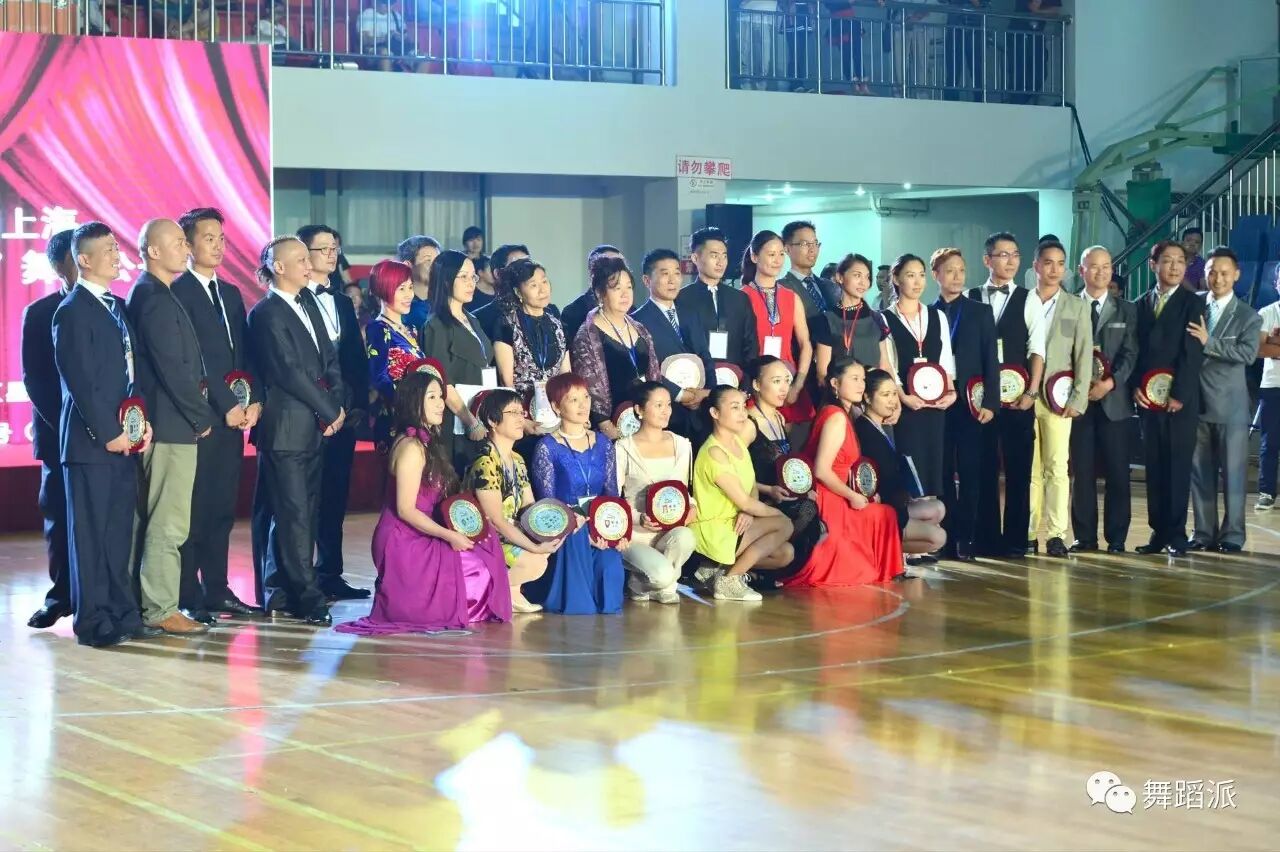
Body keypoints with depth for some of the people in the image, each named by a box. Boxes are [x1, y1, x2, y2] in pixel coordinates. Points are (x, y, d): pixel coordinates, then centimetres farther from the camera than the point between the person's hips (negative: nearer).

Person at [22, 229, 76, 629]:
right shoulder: (39, 314, 4)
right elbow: (33, 378, 0)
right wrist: (62, 424, -10)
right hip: (60, 432, 0)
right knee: (59, 517, 4)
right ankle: (61, 595, 12)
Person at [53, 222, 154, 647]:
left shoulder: (118, 307, 15)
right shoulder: (72, 312, -10)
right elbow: (80, 382, -15)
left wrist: (143, 421, 4)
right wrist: (107, 433, -15)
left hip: (123, 440, 7)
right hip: (91, 441, -7)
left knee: (118, 531, 11)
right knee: (91, 533, -1)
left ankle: (121, 613, 17)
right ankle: (94, 622, 4)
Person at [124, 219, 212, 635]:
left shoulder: (148, 295, 15)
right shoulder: (157, 299, -16)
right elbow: (173, 370, -20)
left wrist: (198, 411, 12)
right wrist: (201, 417, -10)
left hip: (160, 424, 10)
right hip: (172, 427, -10)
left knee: (151, 519, 13)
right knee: (169, 523, -6)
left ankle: (147, 601, 19)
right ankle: (161, 609, -2)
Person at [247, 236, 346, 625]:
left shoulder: (308, 302, 15)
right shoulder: (266, 314, -9)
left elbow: (329, 358, 14)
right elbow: (290, 372, -14)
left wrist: (337, 404, -1)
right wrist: (330, 411, -10)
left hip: (316, 427, 8)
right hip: (286, 429, -8)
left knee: (304, 512, 9)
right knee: (294, 513, -6)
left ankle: (281, 592, 16)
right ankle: (307, 597, -4)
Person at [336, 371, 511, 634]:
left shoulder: (428, 442, 15)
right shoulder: (412, 448, -17)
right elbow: (406, 510, -20)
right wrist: (449, 535, -18)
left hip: (420, 538, 10)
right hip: (403, 543, -10)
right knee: (478, 572, -15)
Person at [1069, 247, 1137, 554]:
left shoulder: (1126, 310, 10)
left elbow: (1130, 353, 2)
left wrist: (1110, 382, -13)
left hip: (1114, 399, 1)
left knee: (1118, 472, -1)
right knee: (1082, 472, 1)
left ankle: (1116, 538, 4)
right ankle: (1084, 537, 6)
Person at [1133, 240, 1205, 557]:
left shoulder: (1193, 304, 0)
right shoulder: (1141, 304, 13)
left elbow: (1192, 353, -8)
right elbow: (1135, 350, 11)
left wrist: (1179, 395, -15)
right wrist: (1135, 387, -3)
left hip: (1180, 400, -4)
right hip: (1148, 400, 4)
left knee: (1178, 467, -3)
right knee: (1154, 467, 6)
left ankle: (1176, 535, 1)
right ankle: (1158, 532, 11)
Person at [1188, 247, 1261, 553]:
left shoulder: (1248, 317, 1)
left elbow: (1247, 354, -14)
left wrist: (1208, 343, -21)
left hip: (1230, 406, -2)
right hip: (1195, 402, 2)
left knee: (1232, 472, 1)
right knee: (1199, 471, 8)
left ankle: (1232, 535, 7)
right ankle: (1204, 532, 15)